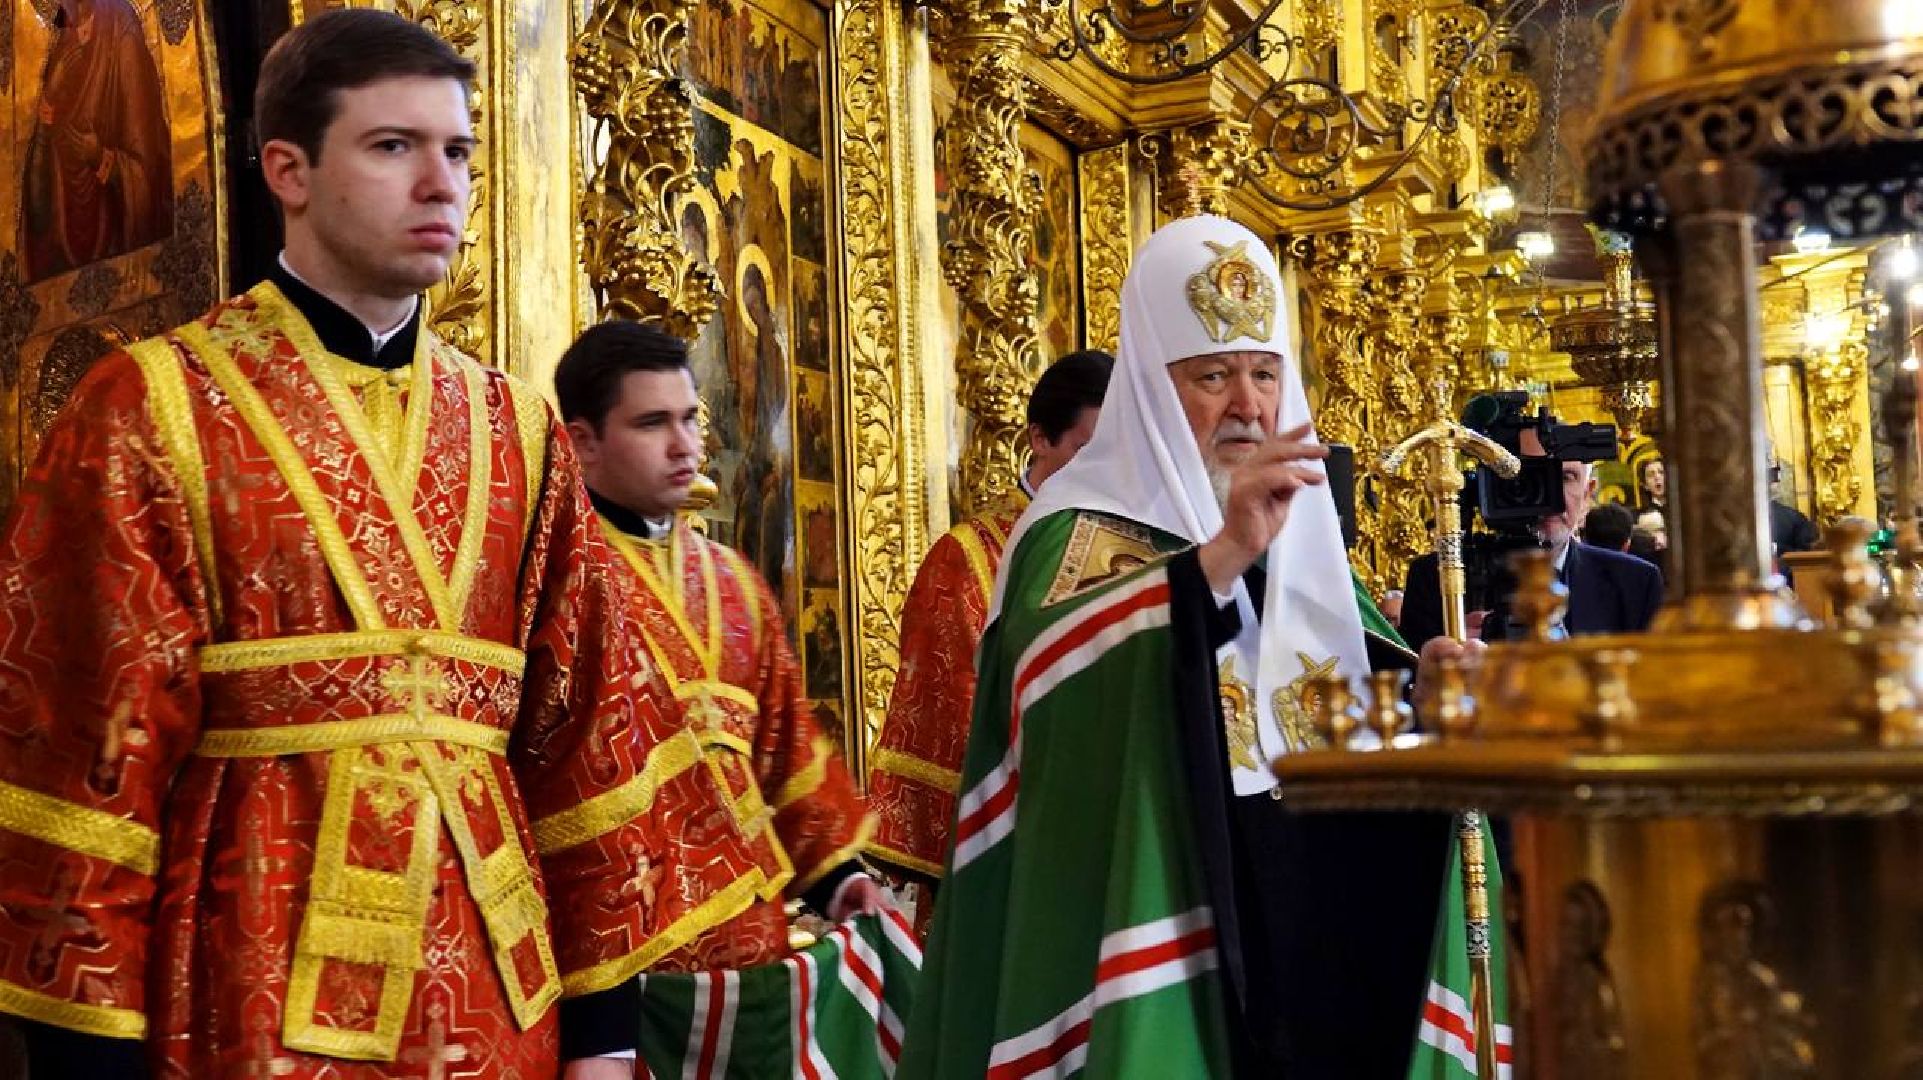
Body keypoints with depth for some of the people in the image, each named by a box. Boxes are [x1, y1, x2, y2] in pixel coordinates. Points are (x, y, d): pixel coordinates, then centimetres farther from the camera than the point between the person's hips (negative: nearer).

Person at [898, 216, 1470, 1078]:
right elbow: (1051, 663, -28)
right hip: (1166, 930, -6)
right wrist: (1221, 557, -36)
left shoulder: (1299, 525, 12)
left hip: (1315, 920, 6)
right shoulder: (1084, 528, -8)